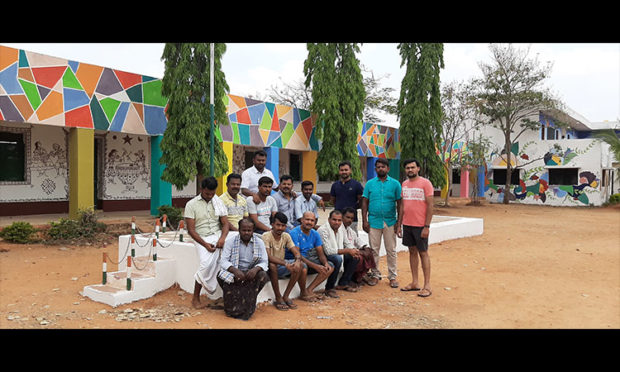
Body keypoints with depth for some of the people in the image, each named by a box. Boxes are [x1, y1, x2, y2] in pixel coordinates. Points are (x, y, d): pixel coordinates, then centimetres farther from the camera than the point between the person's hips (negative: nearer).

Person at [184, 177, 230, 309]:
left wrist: (222, 238, -14)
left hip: (218, 235, 4)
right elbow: (191, 230, -4)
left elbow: (225, 224, 8)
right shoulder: (191, 205, 2)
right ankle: (195, 297, -8)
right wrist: (205, 244, -16)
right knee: (206, 263, -27)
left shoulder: (219, 203, 13)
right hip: (202, 238, -4)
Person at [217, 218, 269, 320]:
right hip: (233, 271, 0)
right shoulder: (231, 241, -3)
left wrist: (256, 269, -28)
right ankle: (232, 306, -7)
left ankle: (249, 304, -7)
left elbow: (264, 262, -4)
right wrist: (235, 270, -31)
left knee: (263, 276, -30)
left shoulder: (259, 242, 0)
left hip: (251, 272, 1)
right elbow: (223, 261, -11)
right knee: (221, 276, -30)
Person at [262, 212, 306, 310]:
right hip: (269, 269, -5)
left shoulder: (286, 236, 1)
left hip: (281, 267, 6)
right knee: (272, 265, -38)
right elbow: (268, 256, -29)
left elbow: (296, 252, -3)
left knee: (300, 265, -16)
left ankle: (285, 296, -11)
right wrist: (286, 263, -40)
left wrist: (298, 260, -28)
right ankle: (278, 298, -23)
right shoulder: (266, 236, -17)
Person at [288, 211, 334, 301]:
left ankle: (309, 290, -14)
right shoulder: (295, 233, -17)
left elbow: (320, 253, 4)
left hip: (308, 260, 7)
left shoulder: (315, 234, 5)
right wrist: (315, 266, -31)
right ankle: (304, 292, -14)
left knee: (330, 266, -8)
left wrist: (325, 263, -21)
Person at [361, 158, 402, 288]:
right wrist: (364, 220, -3)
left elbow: (399, 203, 2)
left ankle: (392, 276, 16)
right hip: (374, 221, 1)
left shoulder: (395, 184, 2)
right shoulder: (370, 183, 5)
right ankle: (375, 274, 19)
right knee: (374, 250, 7)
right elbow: (365, 202, 5)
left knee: (391, 250, 6)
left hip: (390, 222, -1)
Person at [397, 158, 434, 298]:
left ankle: (427, 286, 6)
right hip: (407, 224, 6)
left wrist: (427, 226, -16)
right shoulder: (404, 184, 10)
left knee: (423, 253, 0)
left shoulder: (425, 183, -8)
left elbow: (430, 206, -10)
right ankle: (414, 283, 19)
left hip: (420, 225, -6)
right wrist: (399, 224, 12)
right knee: (412, 252, 11)